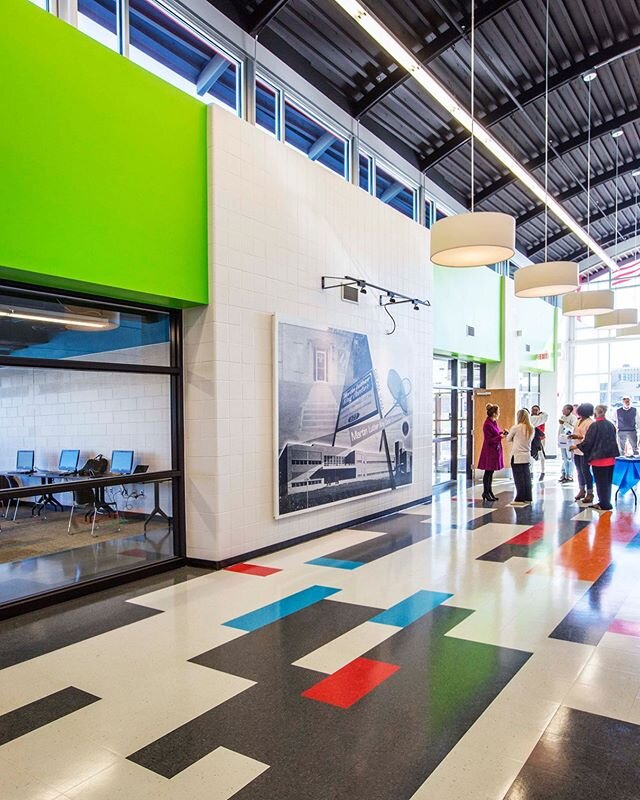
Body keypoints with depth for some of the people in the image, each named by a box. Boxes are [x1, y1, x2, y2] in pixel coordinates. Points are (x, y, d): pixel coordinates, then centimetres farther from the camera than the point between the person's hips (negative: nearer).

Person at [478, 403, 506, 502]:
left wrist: (502, 433, 2)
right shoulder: (487, 424, -19)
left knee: (491, 472, 14)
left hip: (495, 449, 9)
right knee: (488, 472, -1)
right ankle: (485, 492, 9)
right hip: (489, 450, -9)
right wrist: (500, 436, -26)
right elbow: (489, 440, -19)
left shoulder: (494, 422, 8)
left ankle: (489, 491, 23)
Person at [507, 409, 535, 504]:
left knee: (519, 477, 1)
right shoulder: (531, 429, 3)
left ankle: (520, 498, 4)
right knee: (526, 477, 11)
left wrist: (508, 434, 19)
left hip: (517, 456, -5)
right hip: (527, 456, 5)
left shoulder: (516, 427, -12)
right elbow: (529, 440, 10)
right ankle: (527, 497, 16)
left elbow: (508, 439, -2)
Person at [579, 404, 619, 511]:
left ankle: (604, 504, 8)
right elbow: (612, 440, 15)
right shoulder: (611, 425, 4)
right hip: (610, 458, 6)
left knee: (601, 482, 3)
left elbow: (588, 442, -13)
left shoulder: (595, 426, -15)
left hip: (599, 458, -6)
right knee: (608, 481, 14)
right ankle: (606, 503, 22)